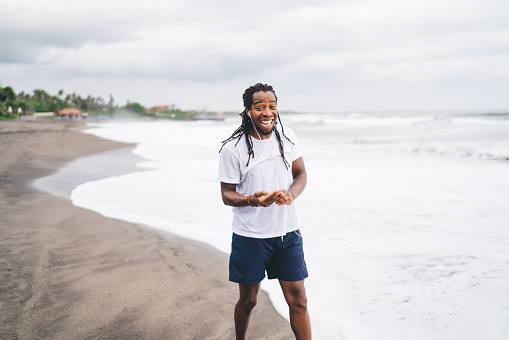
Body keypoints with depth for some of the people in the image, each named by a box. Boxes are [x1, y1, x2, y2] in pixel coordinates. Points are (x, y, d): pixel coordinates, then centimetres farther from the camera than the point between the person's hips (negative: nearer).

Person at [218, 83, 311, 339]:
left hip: (287, 233, 3)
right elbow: (227, 194, -7)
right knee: (247, 300, 13)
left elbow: (301, 174, 8)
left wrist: (291, 194, -14)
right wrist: (251, 200, -28)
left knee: (298, 299, 3)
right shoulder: (233, 149, -12)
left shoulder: (287, 138, 0)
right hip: (250, 236, -2)